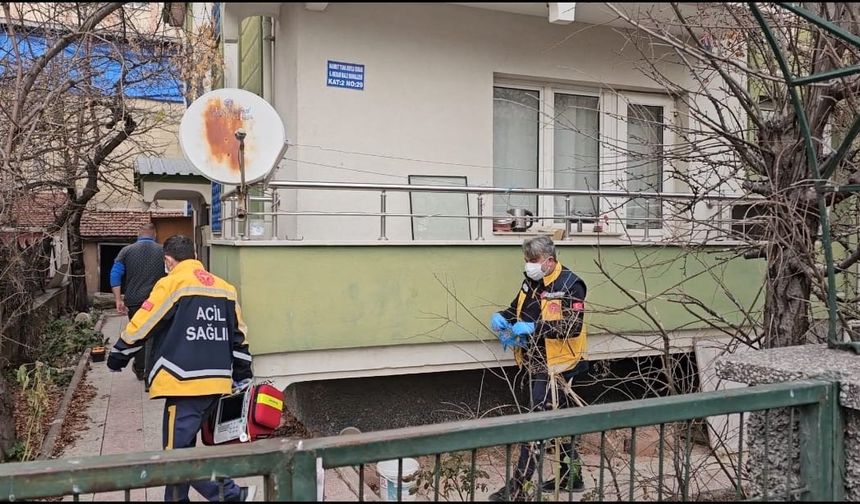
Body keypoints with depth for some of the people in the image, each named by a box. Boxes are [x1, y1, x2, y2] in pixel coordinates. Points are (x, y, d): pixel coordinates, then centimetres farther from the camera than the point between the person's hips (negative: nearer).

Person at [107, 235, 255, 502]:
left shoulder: (172, 284, -4)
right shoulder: (225, 288, 14)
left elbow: (140, 327, -2)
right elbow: (238, 337, 16)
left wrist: (117, 357, 15)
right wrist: (243, 379, 22)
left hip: (186, 382, -7)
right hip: (217, 382, 7)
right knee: (181, 447, 18)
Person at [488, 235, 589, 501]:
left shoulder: (569, 285, -18)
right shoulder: (532, 282, 7)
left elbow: (574, 327, -25)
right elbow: (517, 310, 17)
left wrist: (534, 327, -30)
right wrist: (501, 317, -6)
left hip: (556, 366, -9)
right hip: (538, 364, 9)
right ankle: (572, 477, 33)